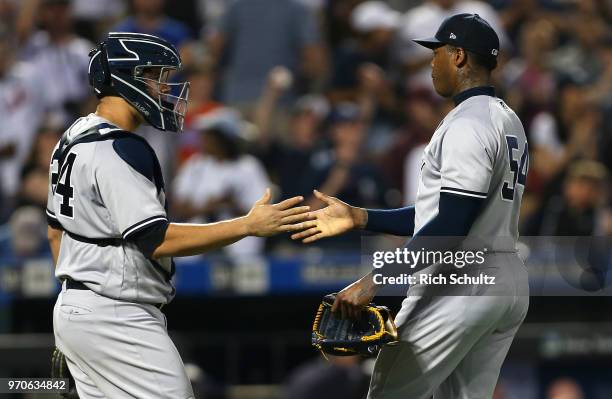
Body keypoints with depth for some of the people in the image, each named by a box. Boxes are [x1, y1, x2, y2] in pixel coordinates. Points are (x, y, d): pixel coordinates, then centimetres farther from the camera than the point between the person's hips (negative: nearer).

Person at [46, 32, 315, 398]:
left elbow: (56, 230, 21)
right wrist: (249, 225, -26)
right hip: (115, 321, -10)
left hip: (74, 309, 10)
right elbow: (157, 240, -24)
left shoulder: (74, 138, 13)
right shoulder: (118, 149, -18)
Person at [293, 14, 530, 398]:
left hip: (460, 283, -9)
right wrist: (358, 218, 16)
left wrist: (375, 282, -24)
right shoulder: (509, 121, 16)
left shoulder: (467, 124, -14)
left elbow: (451, 227, -22)